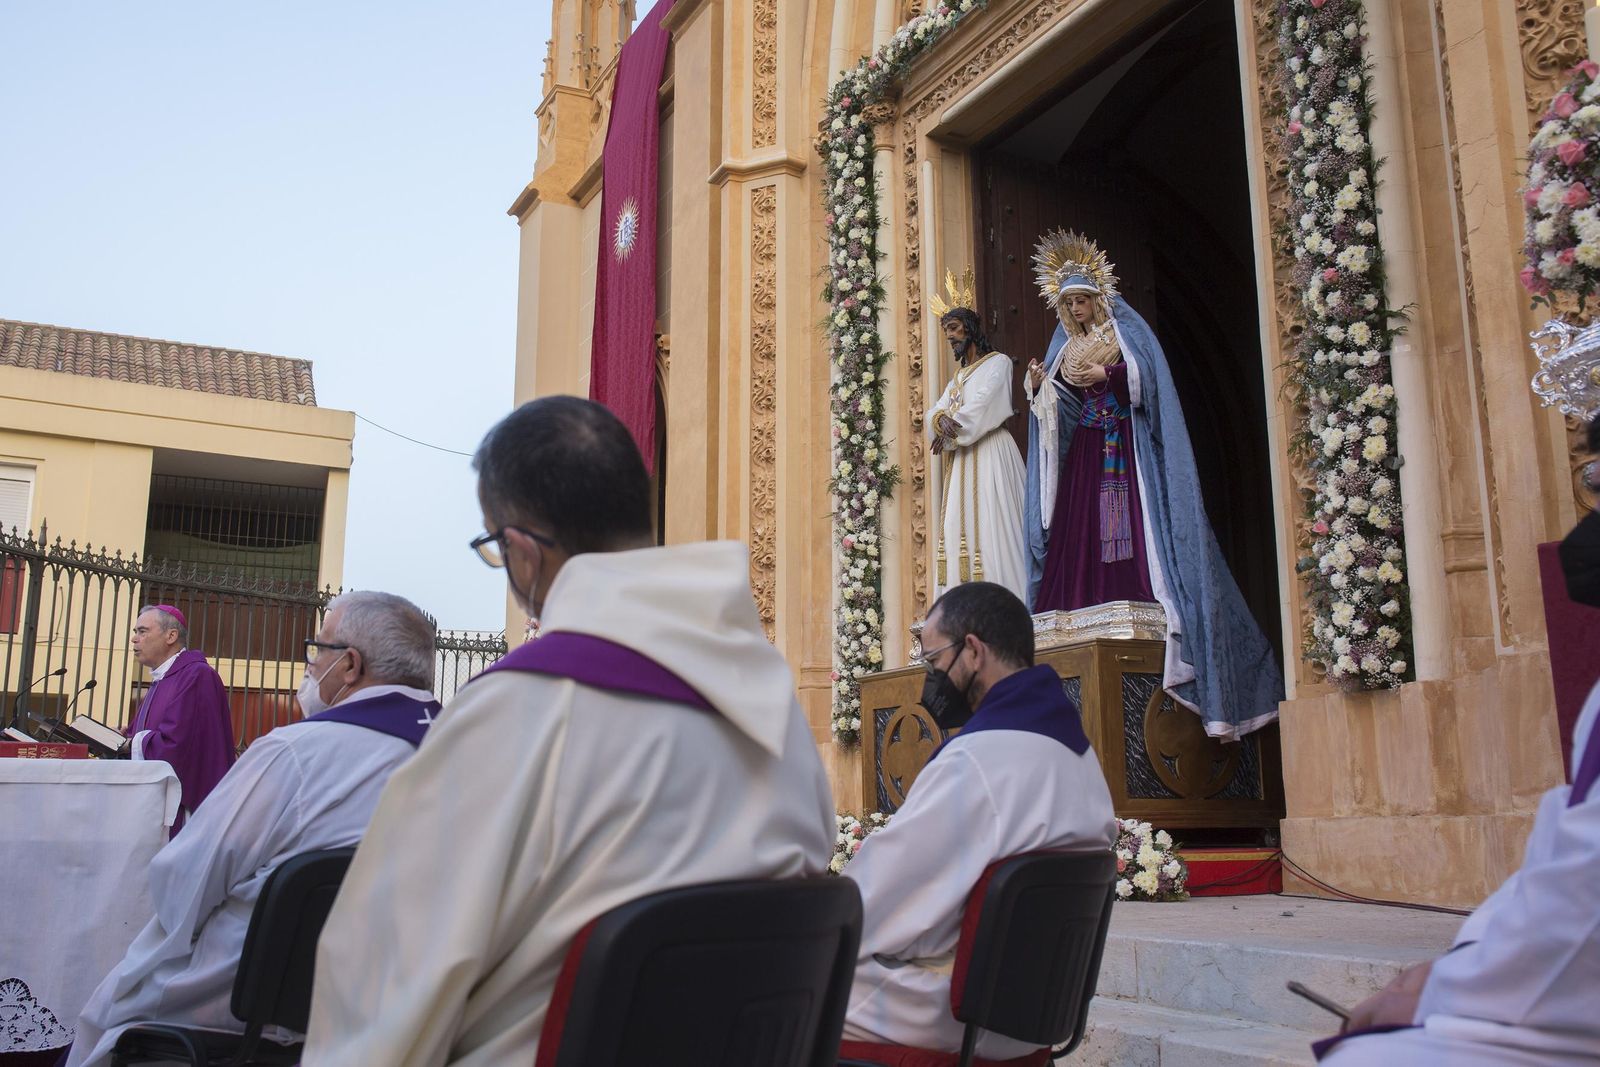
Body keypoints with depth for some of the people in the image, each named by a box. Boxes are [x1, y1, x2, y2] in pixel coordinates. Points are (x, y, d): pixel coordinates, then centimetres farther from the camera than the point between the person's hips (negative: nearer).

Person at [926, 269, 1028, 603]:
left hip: (989, 453, -7)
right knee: (960, 528, -1)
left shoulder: (998, 362, 3)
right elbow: (935, 411, 9)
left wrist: (952, 429, -7)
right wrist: (941, 419, -13)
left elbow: (983, 405, -12)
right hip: (960, 461, 7)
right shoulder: (958, 376, 24)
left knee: (989, 525, -12)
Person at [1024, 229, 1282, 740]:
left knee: (1131, 531, -13)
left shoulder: (1128, 330, 6)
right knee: (1080, 534, -5)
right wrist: (1041, 386, -5)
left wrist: (1106, 375, -21)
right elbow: (1060, 409, 14)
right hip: (1084, 453, 5)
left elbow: (1146, 377, -8)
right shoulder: (1065, 344, 19)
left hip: (1126, 448, -5)